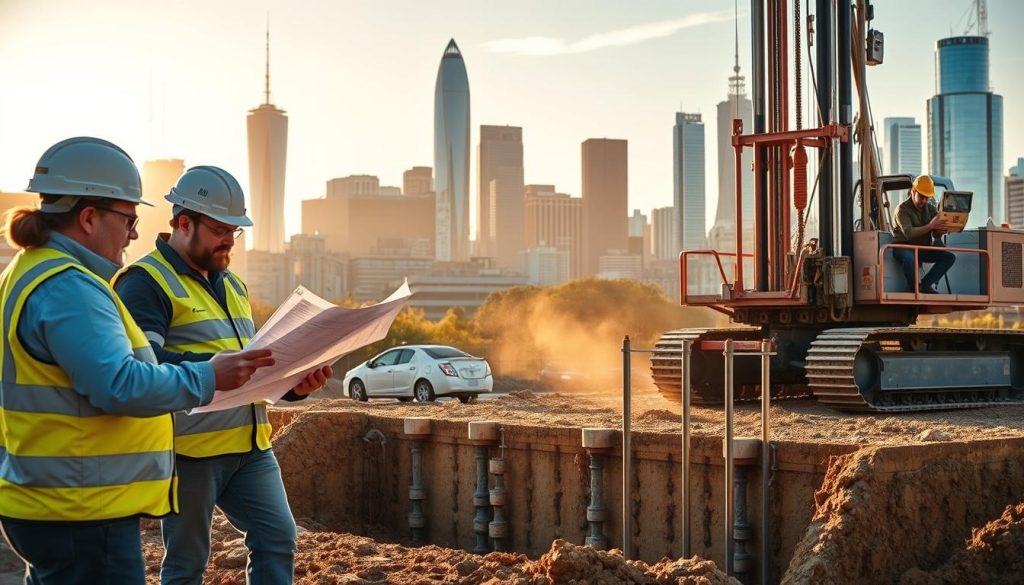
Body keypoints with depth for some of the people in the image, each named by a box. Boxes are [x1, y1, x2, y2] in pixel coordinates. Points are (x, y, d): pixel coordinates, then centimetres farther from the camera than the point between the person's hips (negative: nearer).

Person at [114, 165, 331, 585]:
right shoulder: (146, 282, -8)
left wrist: (295, 383, 4)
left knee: (278, 539, 3)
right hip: (190, 447, -7)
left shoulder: (230, 283, 20)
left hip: (251, 444, 7)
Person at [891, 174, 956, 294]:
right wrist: (930, 226, -34)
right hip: (903, 247, -6)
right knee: (909, 258, -41)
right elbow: (908, 233, -25)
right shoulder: (902, 209, -10)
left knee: (950, 257, -10)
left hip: (923, 248, 6)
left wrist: (942, 230, -23)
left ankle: (926, 283, -12)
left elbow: (936, 234, 3)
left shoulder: (930, 208, 8)